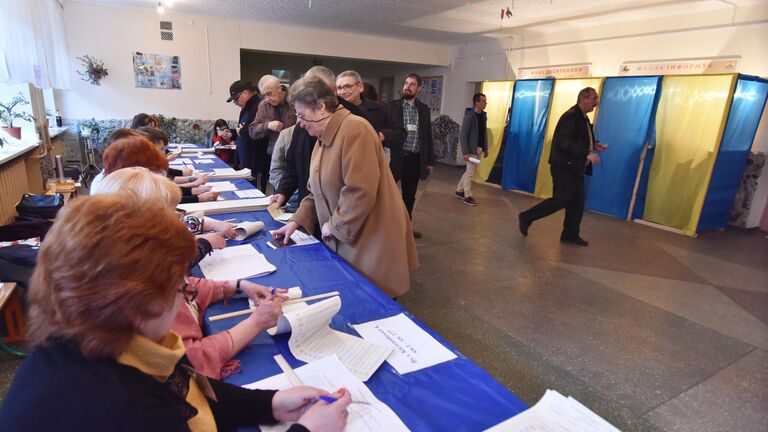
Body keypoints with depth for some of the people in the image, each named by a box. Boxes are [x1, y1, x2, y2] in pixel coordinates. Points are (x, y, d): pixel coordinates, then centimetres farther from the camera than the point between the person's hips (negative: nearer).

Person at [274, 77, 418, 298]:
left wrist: (335, 225, -14)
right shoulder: (324, 137, 11)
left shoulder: (354, 129, -19)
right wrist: (296, 221, 8)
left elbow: (360, 191, -26)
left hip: (371, 239, -8)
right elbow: (318, 190, 17)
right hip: (344, 239, 8)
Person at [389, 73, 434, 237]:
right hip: (395, 156, -3)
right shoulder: (393, 106, 0)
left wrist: (430, 161, 8)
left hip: (415, 158, 4)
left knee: (409, 195, 14)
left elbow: (427, 136, 11)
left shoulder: (424, 109, 9)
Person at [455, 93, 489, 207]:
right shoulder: (469, 116, -15)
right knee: (470, 172, -1)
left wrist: (485, 148, 12)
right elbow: (462, 135, -17)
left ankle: (459, 190, 29)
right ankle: (467, 196, 11)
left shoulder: (483, 115, 9)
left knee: (470, 171, 15)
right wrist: (465, 152, -21)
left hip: (480, 149, 8)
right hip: (471, 149, -8)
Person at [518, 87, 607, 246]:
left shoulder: (582, 117, 14)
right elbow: (564, 143, -27)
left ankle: (570, 235, 21)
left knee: (577, 202, 11)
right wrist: (587, 154, -27)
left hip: (574, 167, 10)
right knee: (560, 200, -6)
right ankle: (526, 218, 8)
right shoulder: (571, 116, -17)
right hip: (564, 167, -10)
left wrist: (593, 144, 8)